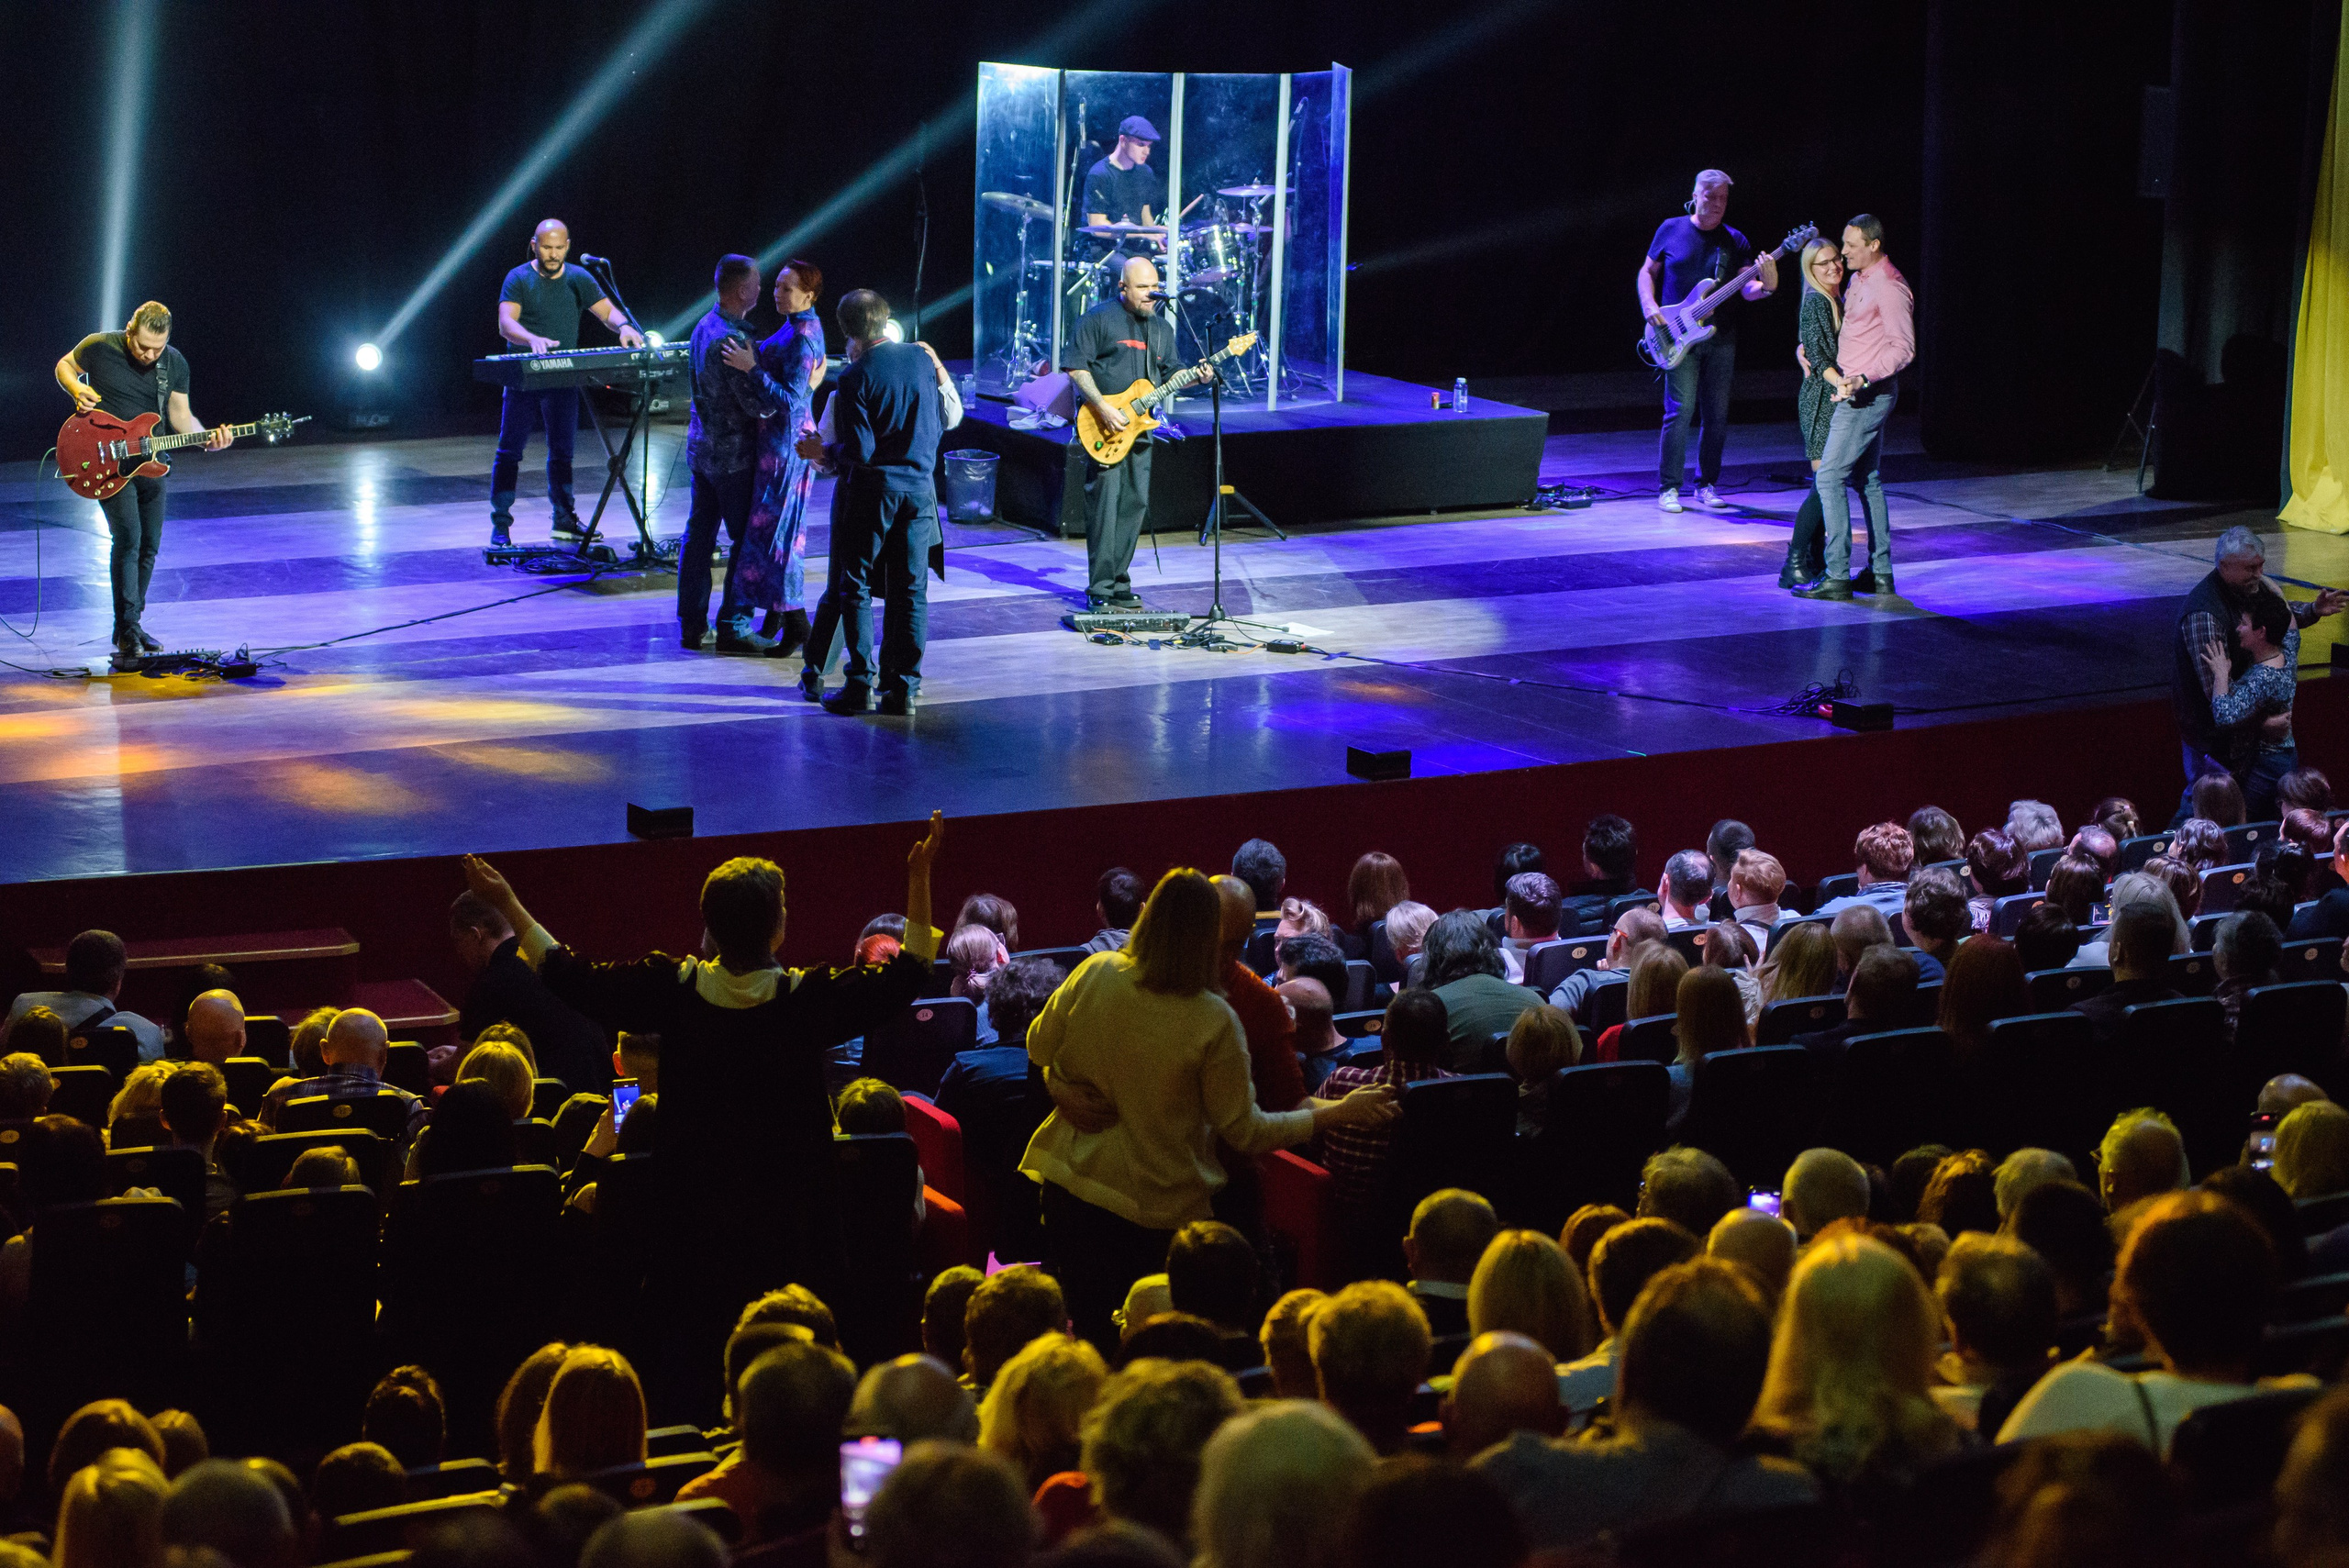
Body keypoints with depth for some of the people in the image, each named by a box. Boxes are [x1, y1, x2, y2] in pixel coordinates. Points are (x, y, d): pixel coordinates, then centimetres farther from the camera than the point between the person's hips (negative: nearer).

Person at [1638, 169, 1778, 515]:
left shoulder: (1734, 241, 6)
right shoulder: (1671, 230, 4)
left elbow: (1745, 288, -3)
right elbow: (1647, 272, 12)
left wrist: (1764, 286, -25)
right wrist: (1649, 307, -5)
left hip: (1721, 339, 3)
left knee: (1717, 415, 3)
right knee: (1680, 410, -11)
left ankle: (1707, 485, 17)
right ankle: (1668, 488, -4)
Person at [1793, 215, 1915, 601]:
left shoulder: (1890, 288, -17)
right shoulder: (1858, 279, 13)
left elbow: (1903, 348, -21)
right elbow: (1842, 327, 29)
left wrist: (1862, 380, -28)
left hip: (1868, 395, -10)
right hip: (1855, 392, 10)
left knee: (1829, 478, -12)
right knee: (1867, 479, 13)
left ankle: (1838, 577, -13)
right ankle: (1881, 573, 17)